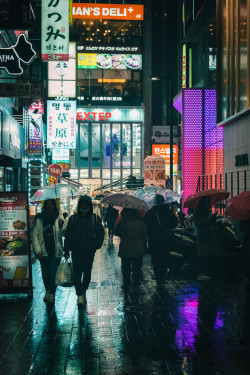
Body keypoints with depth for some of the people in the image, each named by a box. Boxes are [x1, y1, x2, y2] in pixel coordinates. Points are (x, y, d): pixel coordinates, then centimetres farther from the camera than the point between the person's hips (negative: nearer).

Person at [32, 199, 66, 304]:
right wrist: (37, 251, -5)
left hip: (55, 251, -1)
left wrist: (62, 226, -23)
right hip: (44, 251, 2)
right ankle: (48, 291, 27)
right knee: (45, 273, 10)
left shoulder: (59, 219, 2)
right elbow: (35, 235, 2)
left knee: (53, 273, -6)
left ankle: (52, 294, -2)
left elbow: (65, 234, -1)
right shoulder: (39, 219, 2)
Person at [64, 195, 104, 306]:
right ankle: (80, 295, -6)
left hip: (89, 252, 1)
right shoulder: (73, 218, 0)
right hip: (76, 251, -1)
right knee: (77, 273, -9)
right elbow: (68, 234, 3)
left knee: (87, 273, 12)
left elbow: (101, 233, 8)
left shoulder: (95, 218, 1)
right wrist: (66, 250, 0)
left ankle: (83, 291, 31)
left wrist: (97, 245, -3)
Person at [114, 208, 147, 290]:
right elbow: (144, 236, 3)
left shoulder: (123, 222, -14)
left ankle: (126, 285, 14)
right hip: (138, 250, 3)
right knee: (137, 268, 14)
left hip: (125, 249, -2)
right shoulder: (141, 222, -4)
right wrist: (143, 247, 12)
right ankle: (136, 283, 22)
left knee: (126, 268, 9)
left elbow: (116, 232, -2)